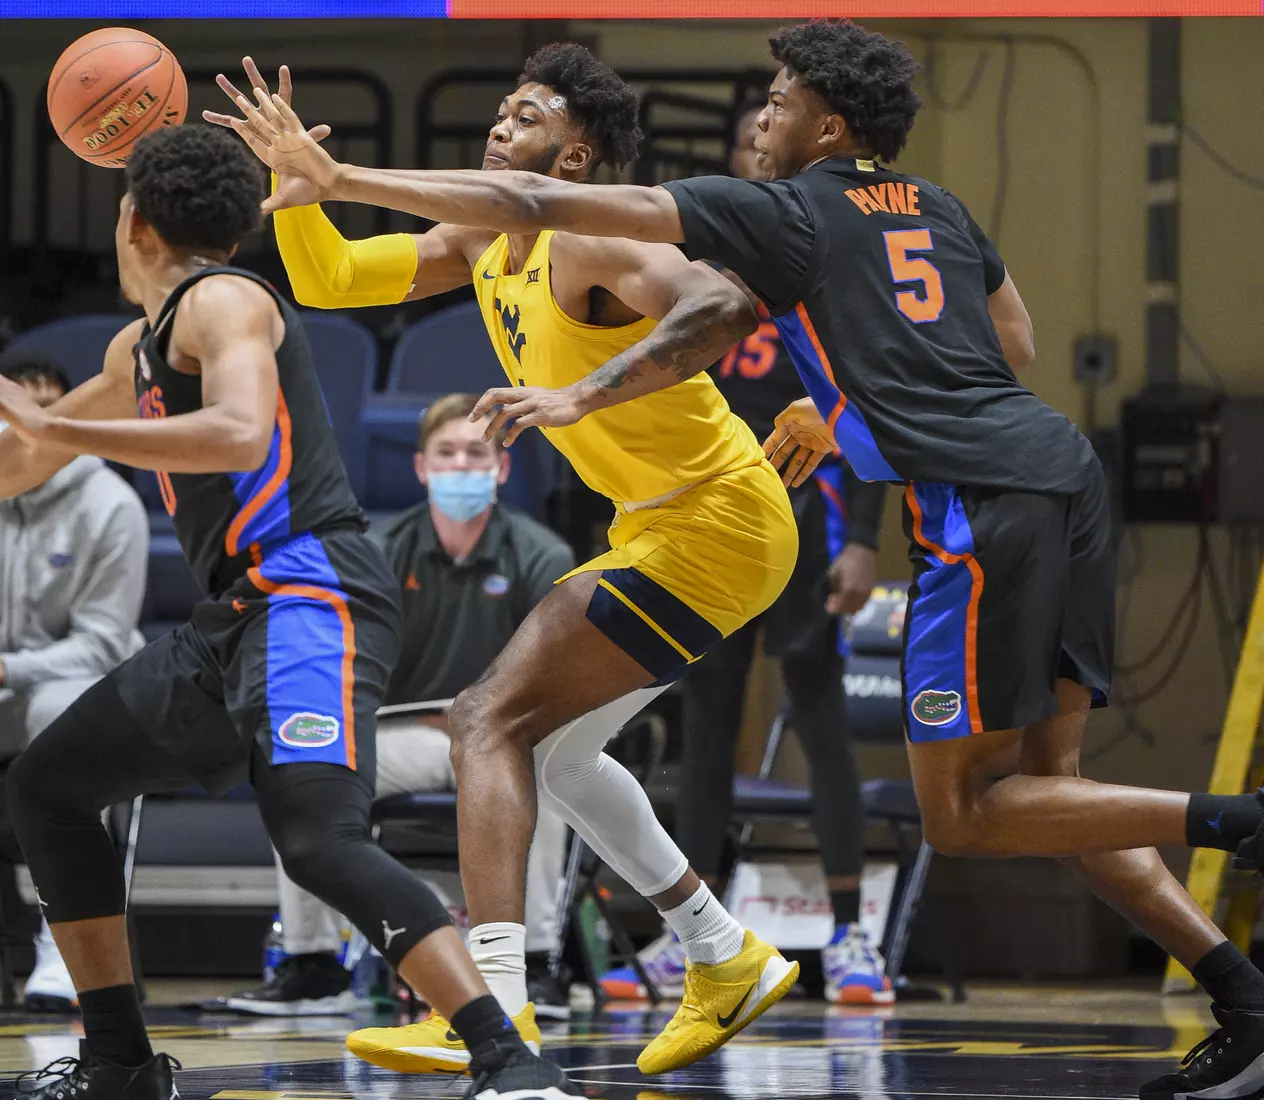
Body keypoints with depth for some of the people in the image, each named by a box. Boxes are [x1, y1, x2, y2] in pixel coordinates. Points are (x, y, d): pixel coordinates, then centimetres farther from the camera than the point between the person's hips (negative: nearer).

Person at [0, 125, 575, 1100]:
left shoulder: (220, 302, -7)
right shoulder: (141, 347, 23)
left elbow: (239, 435, -28)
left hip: (310, 592, -11)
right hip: (238, 617, 11)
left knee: (317, 838, -29)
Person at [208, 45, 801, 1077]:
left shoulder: (593, 244, -18)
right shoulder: (483, 244, 11)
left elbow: (724, 306, -37)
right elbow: (328, 281, 15)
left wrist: (584, 392, -45)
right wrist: (298, 182, -3)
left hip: (718, 525, -10)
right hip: (671, 526, 10)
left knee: (494, 719, -18)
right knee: (547, 744, 22)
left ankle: (493, 1011, -30)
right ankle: (728, 962, 29)